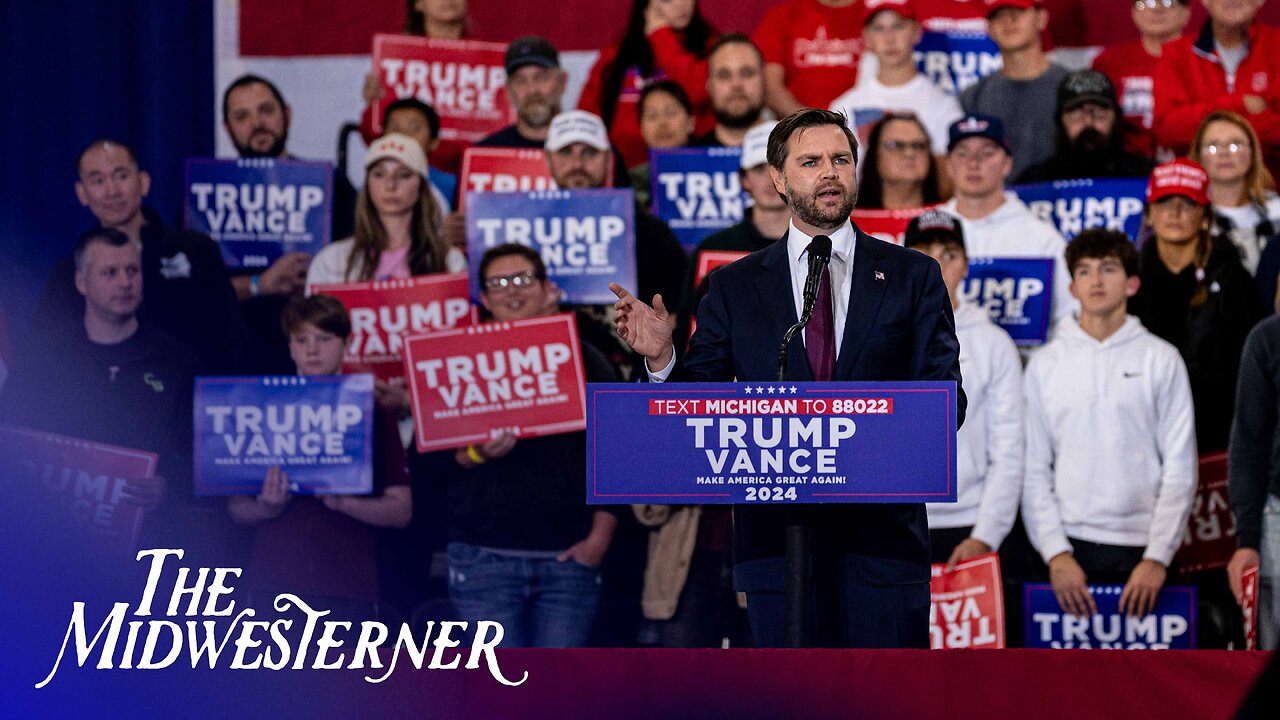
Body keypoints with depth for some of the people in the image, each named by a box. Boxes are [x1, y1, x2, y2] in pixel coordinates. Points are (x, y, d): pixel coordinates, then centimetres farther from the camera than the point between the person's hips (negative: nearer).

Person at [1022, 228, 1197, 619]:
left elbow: (1180, 469, 2)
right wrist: (1055, 553, -6)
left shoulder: (1162, 359, 5)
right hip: (1069, 545, 1)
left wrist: (1157, 557, -7)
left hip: (1142, 545, -1)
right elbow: (1034, 469, 5)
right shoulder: (1045, 363, 8)